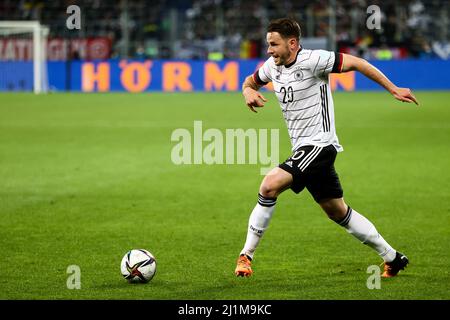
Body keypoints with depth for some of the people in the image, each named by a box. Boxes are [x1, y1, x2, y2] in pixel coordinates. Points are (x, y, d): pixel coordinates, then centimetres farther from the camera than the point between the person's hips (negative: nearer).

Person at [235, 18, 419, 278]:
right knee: (338, 212, 14)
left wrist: (393, 89, -10)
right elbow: (250, 82, 25)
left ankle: (247, 255, -13)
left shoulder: (312, 60, -15)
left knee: (269, 186, -22)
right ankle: (392, 258, 24)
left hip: (319, 144, -9)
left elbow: (355, 63, -11)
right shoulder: (272, 66, 7)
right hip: (302, 149, 9)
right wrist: (249, 92, 0)